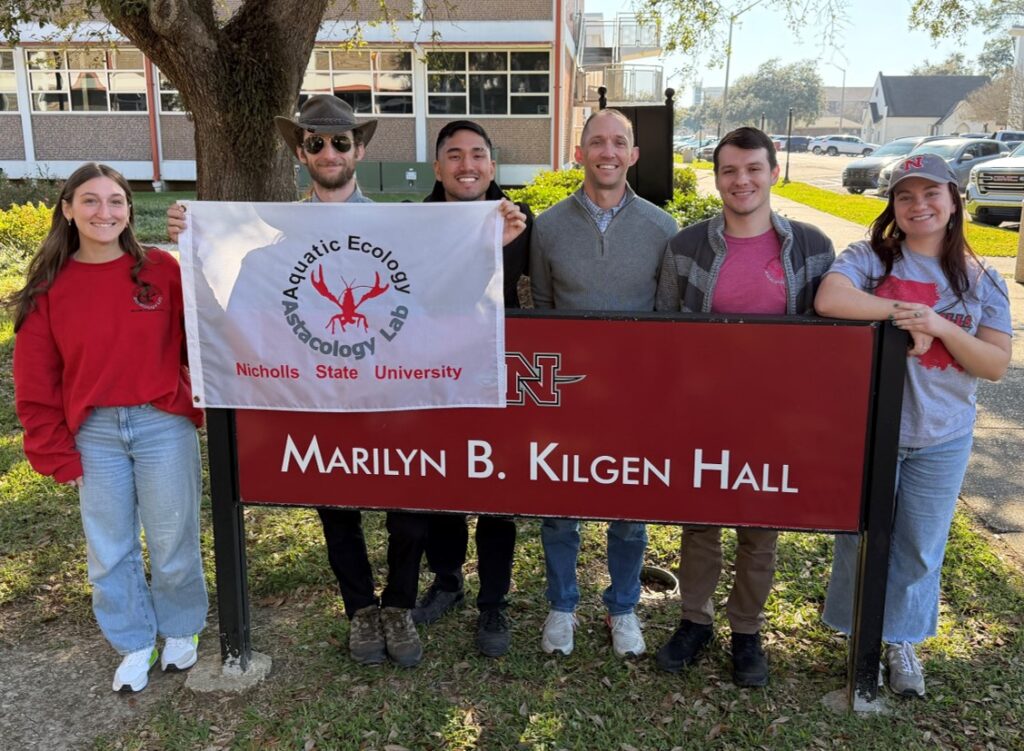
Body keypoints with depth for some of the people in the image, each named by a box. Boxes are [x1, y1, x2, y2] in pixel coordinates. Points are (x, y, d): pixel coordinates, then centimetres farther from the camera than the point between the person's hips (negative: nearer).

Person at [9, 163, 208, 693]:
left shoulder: (161, 270, -5)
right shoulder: (47, 288, -1)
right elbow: (36, 383, 2)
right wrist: (54, 452, 0)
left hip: (164, 425, -2)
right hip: (94, 435, 2)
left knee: (173, 542, 10)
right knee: (110, 549, 13)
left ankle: (181, 630, 35)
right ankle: (135, 643, 33)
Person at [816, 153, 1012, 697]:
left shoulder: (981, 281, 2)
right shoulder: (871, 258, -5)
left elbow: (996, 365, -4)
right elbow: (828, 300, -25)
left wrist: (939, 327, -19)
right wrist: (905, 312, -23)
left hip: (941, 439, 2)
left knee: (921, 547, 13)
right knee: (862, 538, 10)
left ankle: (901, 640, 33)